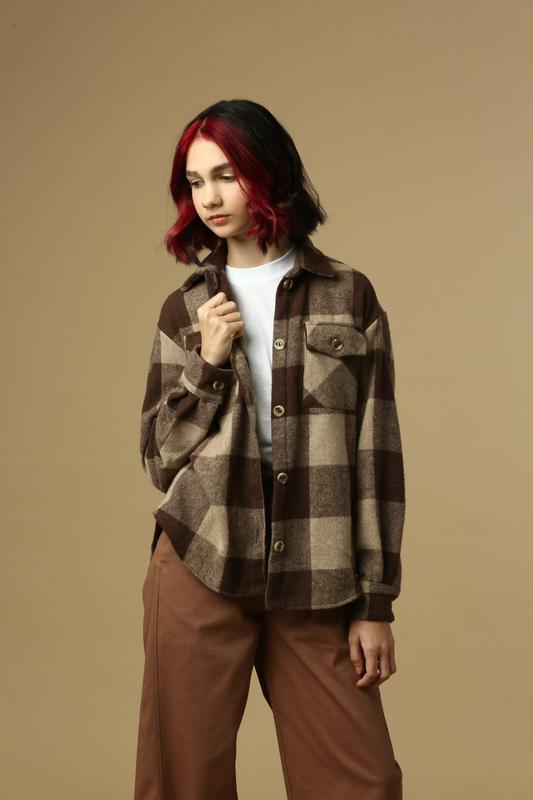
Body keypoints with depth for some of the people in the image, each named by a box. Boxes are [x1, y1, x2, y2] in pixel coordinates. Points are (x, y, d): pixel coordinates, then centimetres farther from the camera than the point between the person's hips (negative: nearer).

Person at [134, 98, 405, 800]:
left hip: (314, 585, -1)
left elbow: (375, 454, 2)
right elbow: (159, 459, 8)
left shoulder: (348, 297, 4)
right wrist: (209, 366, -6)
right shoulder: (185, 310, 9)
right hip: (199, 572, 1)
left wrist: (376, 602, -1)